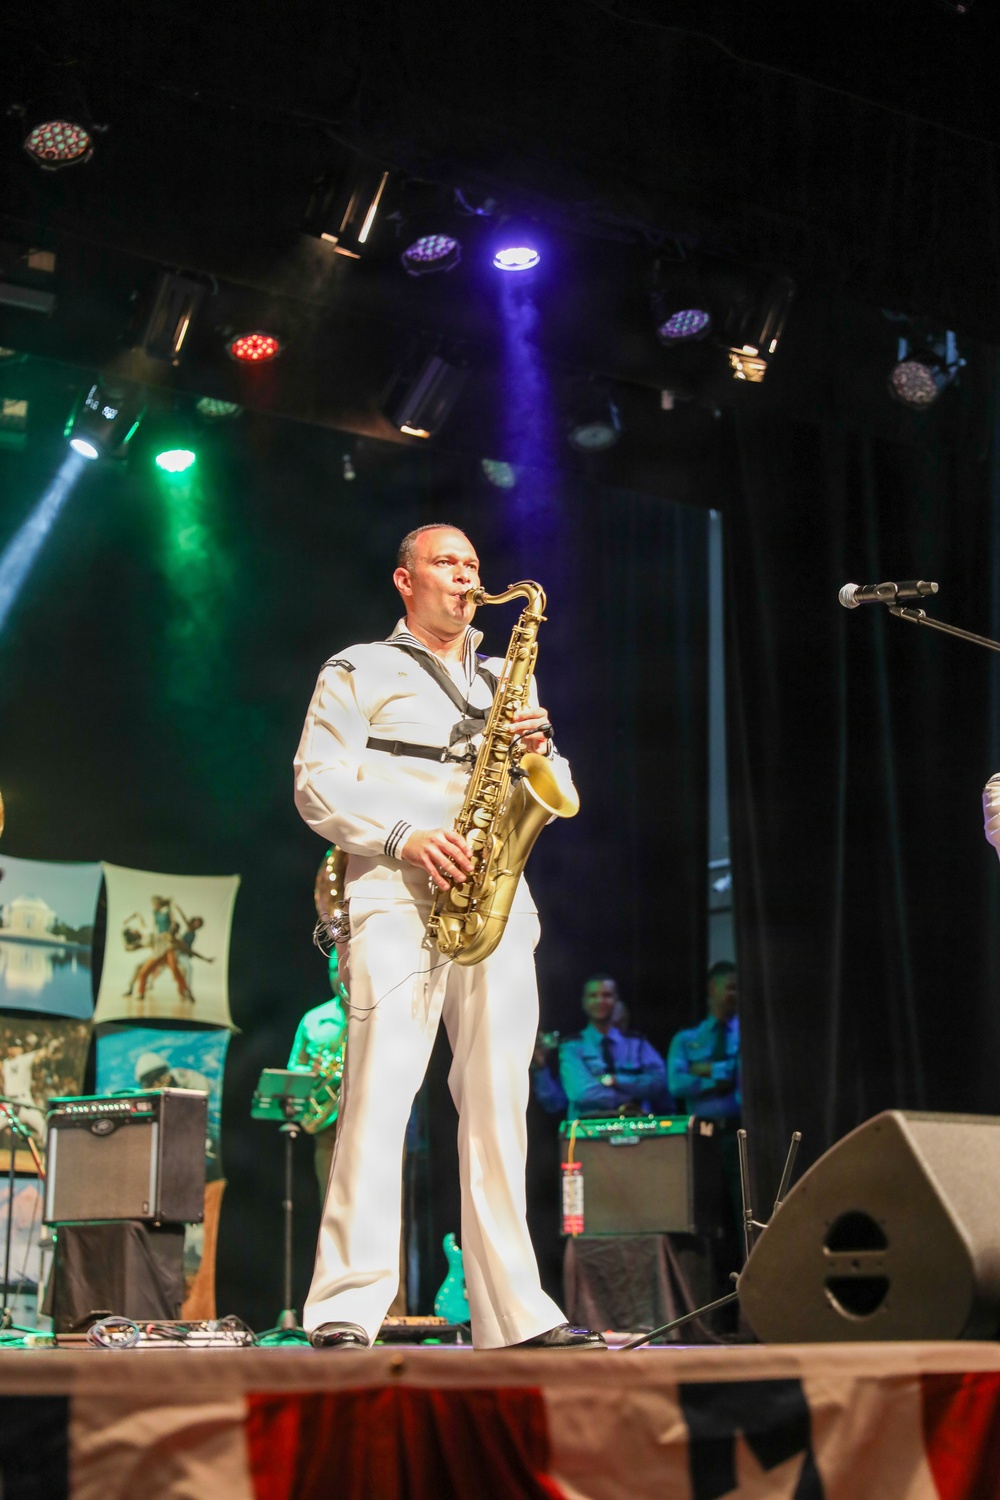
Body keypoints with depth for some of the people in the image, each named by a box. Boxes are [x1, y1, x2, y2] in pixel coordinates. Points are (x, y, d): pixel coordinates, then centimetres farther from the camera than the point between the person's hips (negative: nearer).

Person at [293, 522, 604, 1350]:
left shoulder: (506, 680, 27)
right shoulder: (359, 671, 13)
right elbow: (317, 782, 1)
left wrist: (538, 753, 0)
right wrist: (404, 836, -14)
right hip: (398, 896, -4)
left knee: (499, 1096, 0)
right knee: (380, 1092, -13)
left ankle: (515, 1311, 3)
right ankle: (346, 1312, -12)